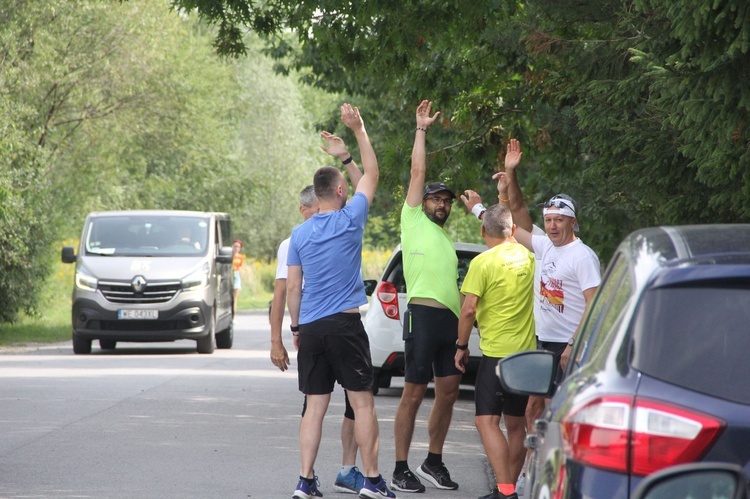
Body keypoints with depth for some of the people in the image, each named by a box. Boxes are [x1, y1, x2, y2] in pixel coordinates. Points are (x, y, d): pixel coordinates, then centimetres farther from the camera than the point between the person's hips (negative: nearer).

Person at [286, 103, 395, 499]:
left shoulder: (299, 234, 7)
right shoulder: (349, 219, -5)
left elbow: (292, 287, 8)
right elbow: (372, 174, 6)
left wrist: (296, 326, 16)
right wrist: (359, 131, 10)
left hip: (310, 328, 4)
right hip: (345, 325, -4)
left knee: (315, 406, 6)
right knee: (362, 402, 1)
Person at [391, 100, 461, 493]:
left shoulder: (446, 236, 25)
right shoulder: (413, 221, 6)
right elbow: (418, 172, 0)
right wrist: (421, 129, 4)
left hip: (451, 318, 7)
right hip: (423, 313, -7)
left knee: (448, 392, 6)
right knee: (414, 393, -6)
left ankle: (433, 461, 18)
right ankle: (401, 469, -4)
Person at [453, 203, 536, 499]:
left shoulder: (483, 262, -11)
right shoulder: (527, 257, 7)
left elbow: (468, 310, -13)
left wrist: (462, 346, -2)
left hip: (496, 352, -7)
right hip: (526, 350, 7)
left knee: (487, 421, -11)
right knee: (515, 424, 15)